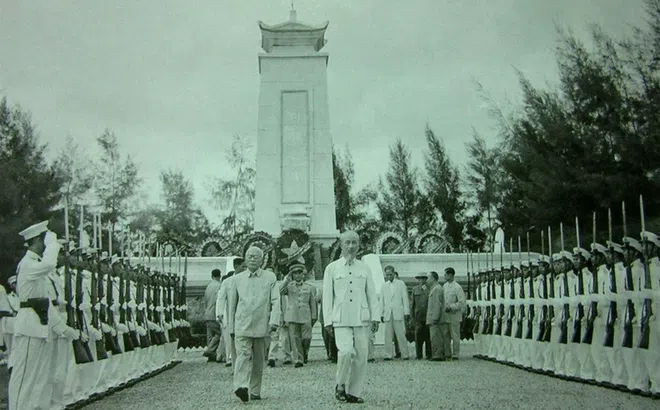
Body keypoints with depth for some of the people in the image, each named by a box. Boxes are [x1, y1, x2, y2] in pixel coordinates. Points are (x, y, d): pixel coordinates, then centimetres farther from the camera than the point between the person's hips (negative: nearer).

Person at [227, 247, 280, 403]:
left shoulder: (270, 277, 7)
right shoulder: (238, 279, 10)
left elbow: (275, 301, -1)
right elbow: (232, 304, 16)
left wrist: (274, 321, -15)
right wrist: (231, 327, 15)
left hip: (262, 327, 0)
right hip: (242, 326, 0)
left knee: (259, 360, 7)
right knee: (243, 356, -17)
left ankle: (255, 392, 17)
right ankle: (241, 387, -29)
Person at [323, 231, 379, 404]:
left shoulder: (365, 268, 11)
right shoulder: (332, 268, 6)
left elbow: (372, 294, 12)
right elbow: (327, 296, 5)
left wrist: (375, 317, 4)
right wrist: (328, 320, -1)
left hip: (361, 319, 3)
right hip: (341, 320, -2)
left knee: (361, 356, 0)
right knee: (346, 352, -19)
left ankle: (354, 392, 13)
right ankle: (340, 386, 3)